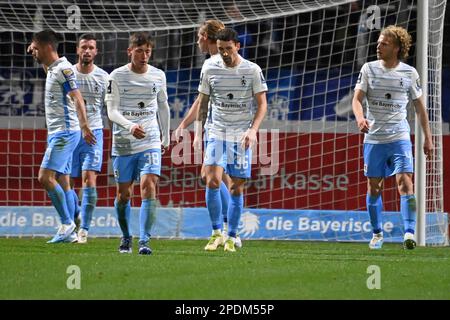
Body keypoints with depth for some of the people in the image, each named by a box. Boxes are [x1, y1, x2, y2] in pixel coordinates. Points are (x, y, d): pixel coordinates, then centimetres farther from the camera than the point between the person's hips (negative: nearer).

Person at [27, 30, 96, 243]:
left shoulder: (63, 69, -13)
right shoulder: (52, 69, 15)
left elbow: (77, 98, -20)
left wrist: (84, 126, -27)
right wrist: (36, 54, 29)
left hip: (64, 133, -10)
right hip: (57, 134, 10)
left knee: (45, 177, -15)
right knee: (62, 181, 7)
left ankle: (67, 223, -11)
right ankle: (69, 232, 6)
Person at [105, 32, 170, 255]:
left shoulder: (158, 76, 4)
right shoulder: (117, 76, -5)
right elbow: (112, 111, -11)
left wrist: (166, 138, 22)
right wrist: (130, 126, -29)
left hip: (150, 142, 1)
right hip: (123, 143, -1)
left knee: (148, 187, -17)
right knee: (123, 194, 6)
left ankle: (144, 241, -18)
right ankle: (126, 237, 28)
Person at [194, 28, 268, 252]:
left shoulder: (252, 70, -2)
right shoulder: (210, 69, 3)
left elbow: (262, 104, 0)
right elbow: (202, 102, 11)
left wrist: (253, 129, -14)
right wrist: (198, 133, 4)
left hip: (241, 136, -1)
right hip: (216, 132, 1)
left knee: (237, 188, 1)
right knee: (213, 181, -16)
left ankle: (231, 238, 10)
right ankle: (216, 232, -5)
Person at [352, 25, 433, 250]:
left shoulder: (409, 73, 1)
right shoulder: (369, 69, 2)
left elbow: (420, 106, 10)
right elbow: (357, 99, -2)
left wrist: (428, 138, 9)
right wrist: (360, 118, -24)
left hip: (399, 137, -1)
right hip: (373, 137, 2)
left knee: (405, 183, -16)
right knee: (374, 188, 7)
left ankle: (409, 232, -21)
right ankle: (377, 233, 22)